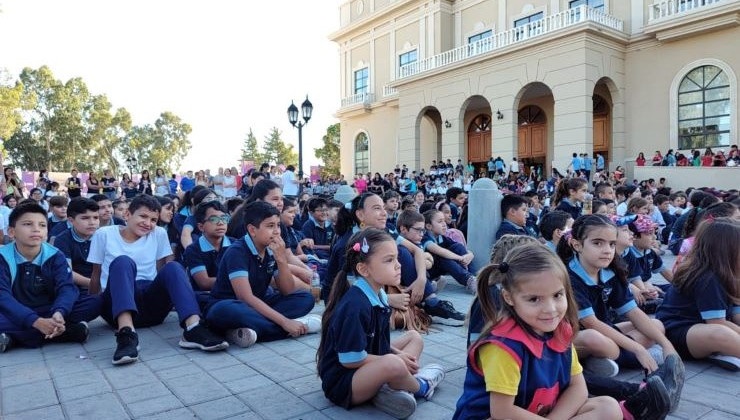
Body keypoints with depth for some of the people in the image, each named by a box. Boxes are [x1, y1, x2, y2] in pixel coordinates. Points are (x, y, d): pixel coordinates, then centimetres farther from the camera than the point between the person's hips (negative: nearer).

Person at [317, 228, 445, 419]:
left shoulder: (378, 295, 1)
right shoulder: (355, 305, -27)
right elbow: (350, 359, -25)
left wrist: (396, 353, -6)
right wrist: (394, 359, -14)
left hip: (367, 369, 10)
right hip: (341, 383, -10)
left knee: (414, 337, 15)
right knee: (393, 365, -35)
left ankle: (389, 389, -9)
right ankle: (421, 387, 1)